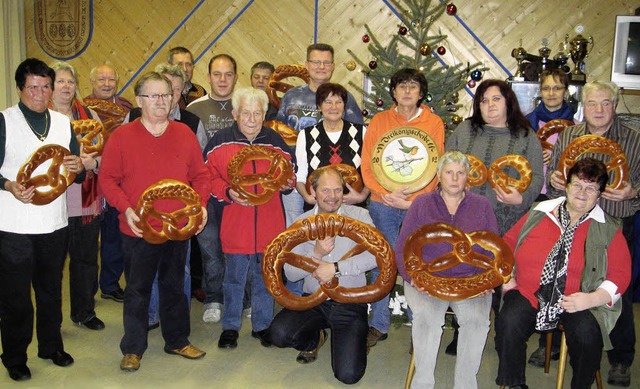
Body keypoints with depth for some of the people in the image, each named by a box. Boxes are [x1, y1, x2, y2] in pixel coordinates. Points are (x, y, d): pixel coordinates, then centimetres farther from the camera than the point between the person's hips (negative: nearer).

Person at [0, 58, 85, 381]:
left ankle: (51, 345, 32)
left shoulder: (63, 122, 11)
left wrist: (79, 167, -11)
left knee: (51, 290, 16)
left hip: (55, 224, 4)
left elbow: (78, 174, 12)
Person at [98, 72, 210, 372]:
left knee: (174, 287, 16)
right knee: (137, 290, 9)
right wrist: (125, 207, -17)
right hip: (138, 232, -2)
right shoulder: (121, 136, -5)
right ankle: (133, 349, 24)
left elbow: (200, 175, 7)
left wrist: (201, 204, -7)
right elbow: (107, 178, -5)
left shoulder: (185, 134, 4)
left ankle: (177, 340, 32)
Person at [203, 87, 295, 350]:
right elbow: (208, 178, 0)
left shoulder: (275, 141, 5)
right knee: (234, 278, 10)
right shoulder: (220, 142, -2)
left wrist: (287, 183, -7)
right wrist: (228, 192, -16)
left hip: (269, 225, 2)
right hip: (235, 225, -2)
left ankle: (262, 325, 29)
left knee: (265, 277, 13)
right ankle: (230, 326, 27)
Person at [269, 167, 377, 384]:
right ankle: (314, 339, 11)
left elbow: (376, 255, -15)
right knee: (279, 334, -25)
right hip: (313, 301, 2)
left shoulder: (359, 215, -1)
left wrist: (336, 268, -18)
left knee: (348, 374, -16)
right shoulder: (301, 223, 4)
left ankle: (356, 340, 20)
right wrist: (316, 254, -17)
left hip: (350, 303, -2)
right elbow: (290, 273, -1)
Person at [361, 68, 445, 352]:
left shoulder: (434, 123, 5)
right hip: (382, 204, 1)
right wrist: (387, 194, -10)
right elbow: (367, 165, 4)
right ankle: (378, 325, 15)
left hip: (420, 206, -1)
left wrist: (412, 199, -11)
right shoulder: (379, 121, 8)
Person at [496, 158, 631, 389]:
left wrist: (592, 299, -14)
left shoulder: (608, 229, 7)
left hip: (578, 302, 0)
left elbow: (620, 273, 2)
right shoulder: (538, 213, 10)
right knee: (509, 322, -28)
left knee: (586, 333, -31)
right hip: (528, 293, 1)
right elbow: (508, 244, 18)